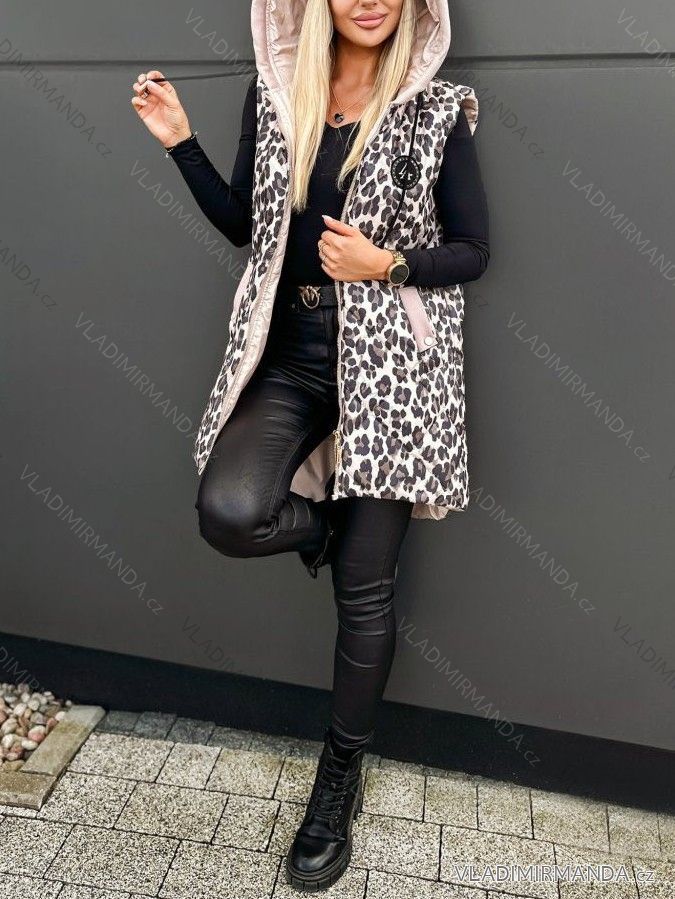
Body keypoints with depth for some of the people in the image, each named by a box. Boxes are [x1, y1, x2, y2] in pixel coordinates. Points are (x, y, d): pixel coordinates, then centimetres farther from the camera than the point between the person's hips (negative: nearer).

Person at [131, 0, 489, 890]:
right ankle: (330, 520, 16)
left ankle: (340, 777, 24)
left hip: (390, 360, -3)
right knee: (228, 514, -22)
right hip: (289, 349, 3)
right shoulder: (272, 97, 9)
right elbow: (244, 225, 14)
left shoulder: (438, 111, 0)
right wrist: (180, 142, 5)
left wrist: (387, 264, -16)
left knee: (365, 587, 2)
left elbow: (473, 252, 1)